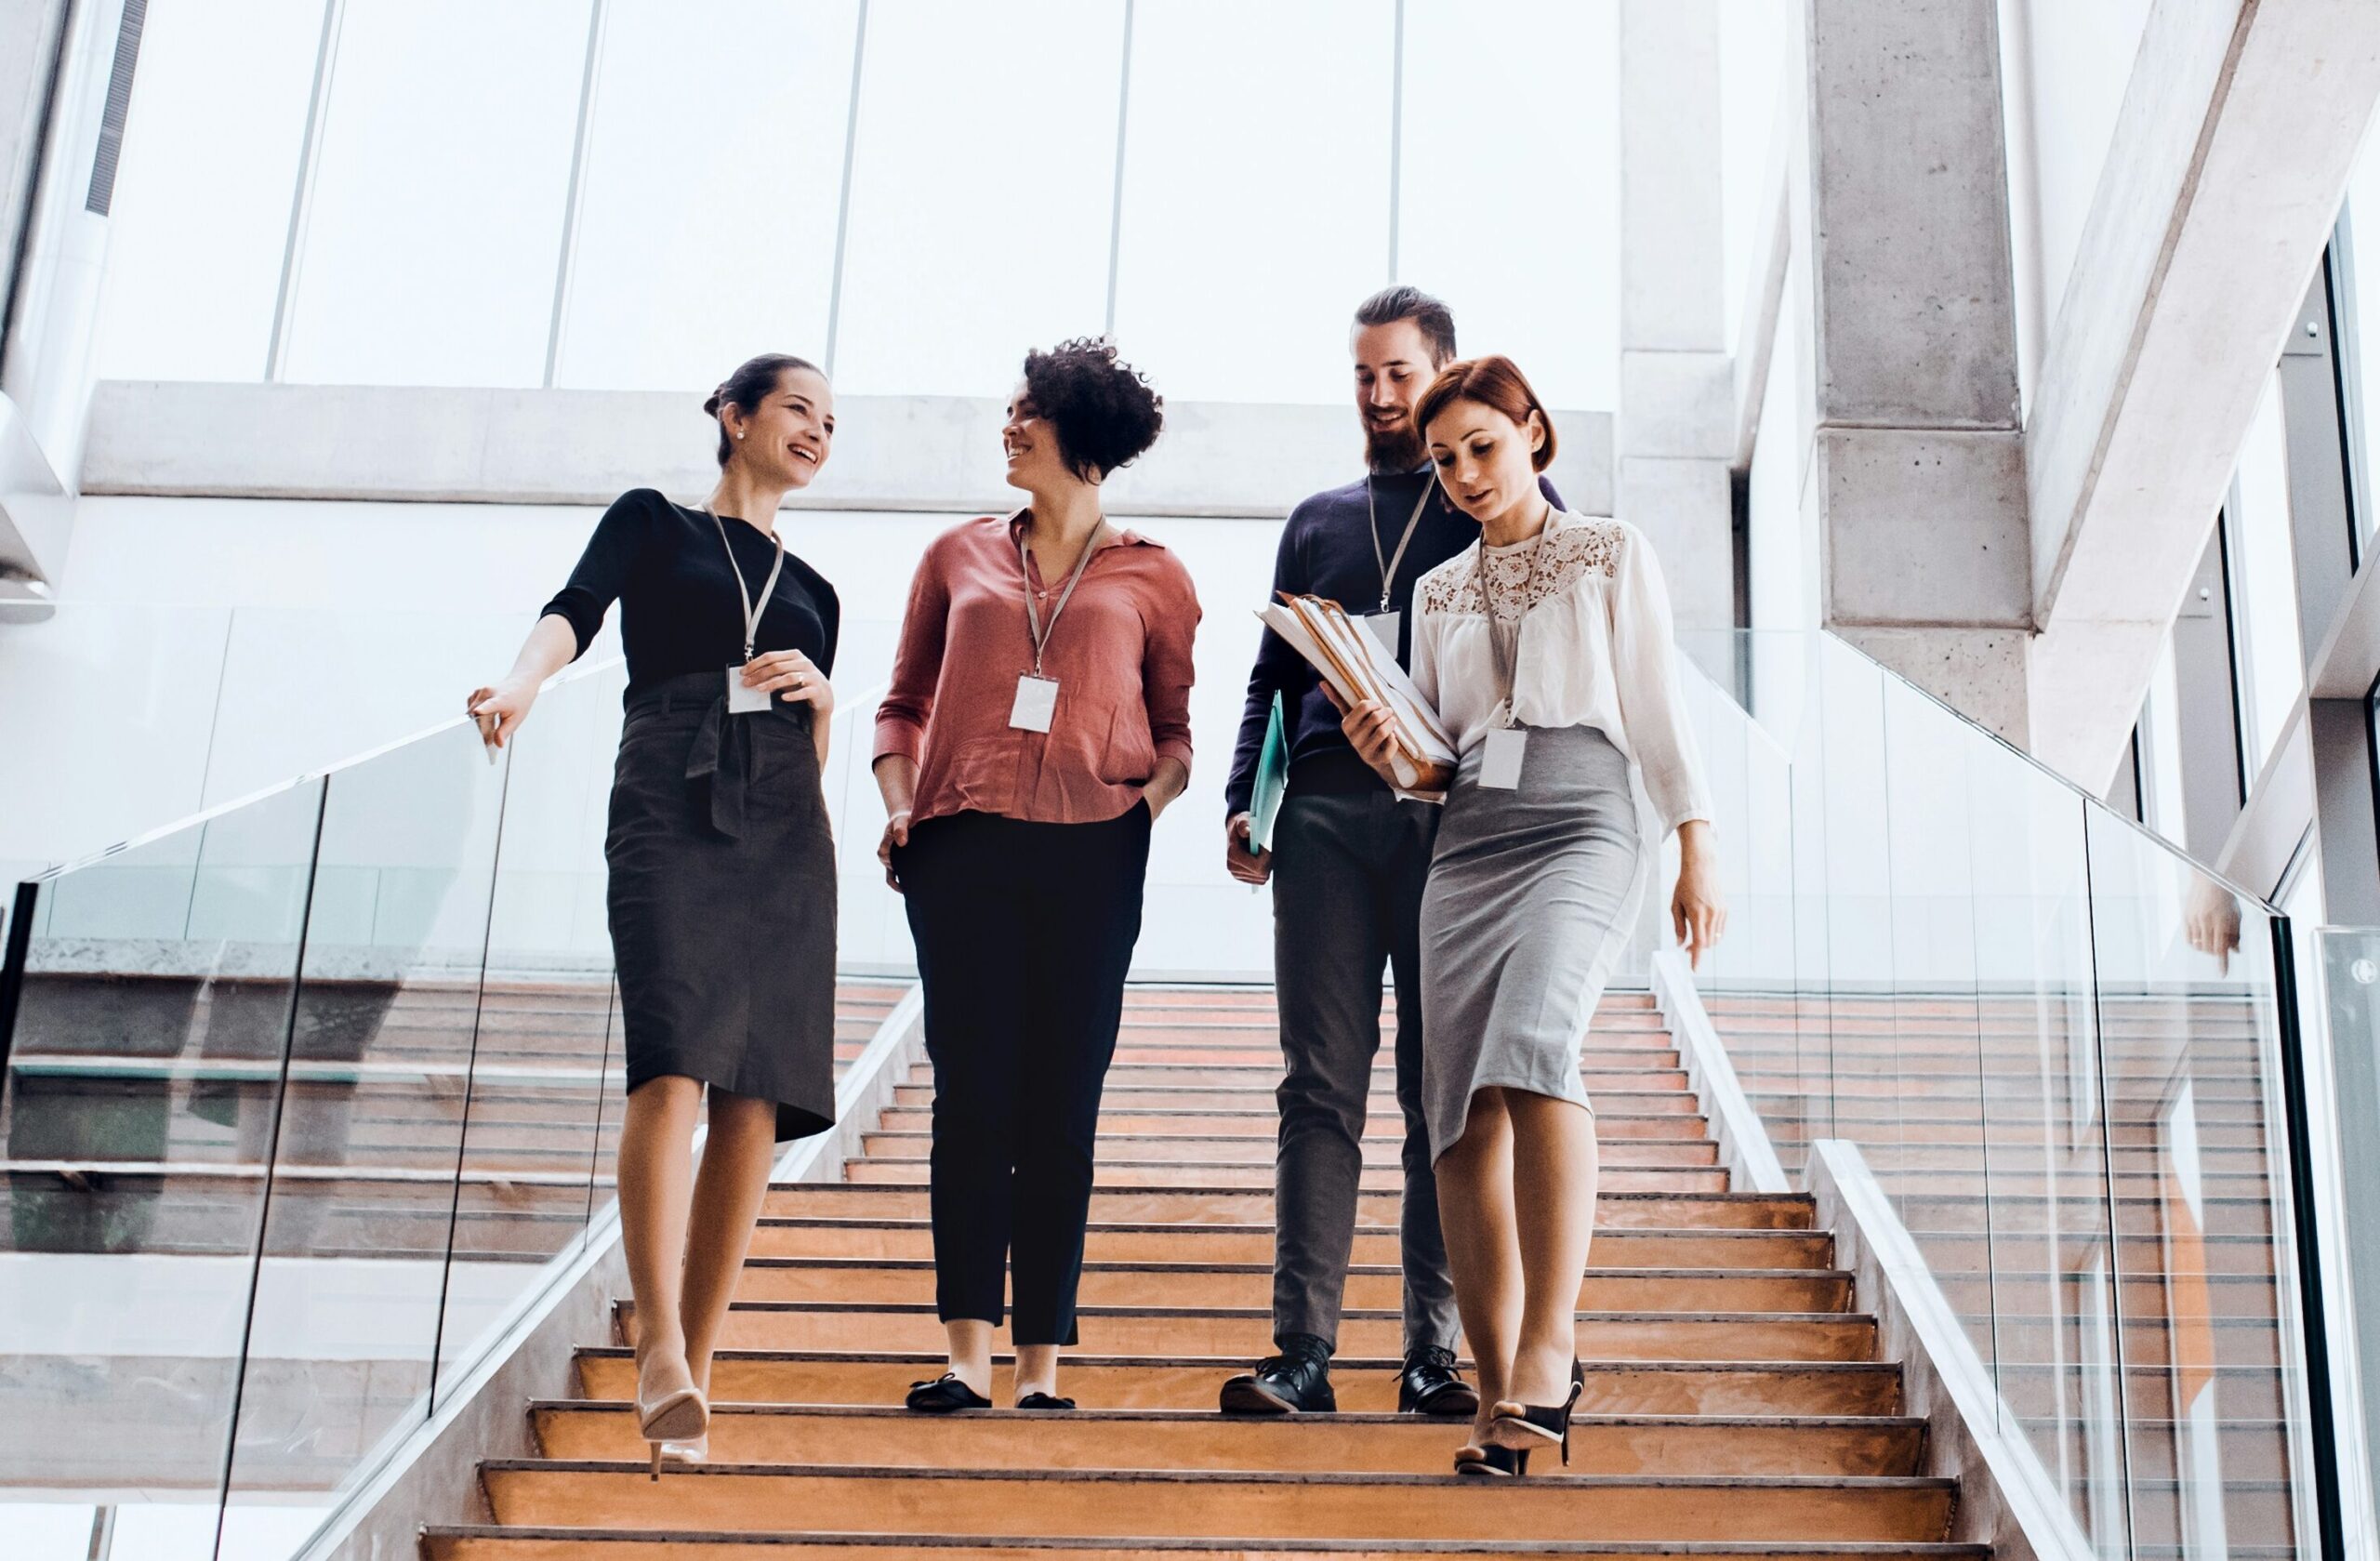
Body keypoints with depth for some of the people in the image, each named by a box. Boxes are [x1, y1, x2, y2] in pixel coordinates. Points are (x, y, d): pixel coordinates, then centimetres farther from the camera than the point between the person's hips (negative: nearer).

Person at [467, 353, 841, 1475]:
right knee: (673, 1069, -22)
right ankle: (660, 1351, -29)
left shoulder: (811, 592, 26)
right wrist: (523, 681, -26)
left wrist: (820, 696, 3)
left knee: (756, 1101, -6)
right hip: (670, 812, -4)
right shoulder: (651, 523, 15)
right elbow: (574, 612, -5)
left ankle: (691, 1371, -3)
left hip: (783, 835, 5)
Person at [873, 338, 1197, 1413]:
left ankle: (1040, 1364, 3)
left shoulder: (1150, 577, 13)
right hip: (961, 845, 1)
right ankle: (969, 1354, -4)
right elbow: (905, 703, 18)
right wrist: (899, 805, 2)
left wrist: (1153, 795, -6)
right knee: (972, 1093, -4)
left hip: (1089, 852, -1)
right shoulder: (959, 555, 17)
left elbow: (1175, 722, 14)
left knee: (1061, 1105, -1)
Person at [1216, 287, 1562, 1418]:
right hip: (1324, 815, 3)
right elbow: (1273, 675, 22)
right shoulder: (1316, 522, 23)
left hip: (1454, 815, -2)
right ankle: (1304, 1351, -5)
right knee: (1322, 1087, -3)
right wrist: (1244, 802, 7)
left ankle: (1435, 1351, 0)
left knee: (1444, 1090, -2)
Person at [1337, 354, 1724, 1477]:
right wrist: (1384, 750, -1)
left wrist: (1696, 847, 0)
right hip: (1466, 840, 4)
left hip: (1582, 825, -4)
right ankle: (1498, 1399, -3)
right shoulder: (1438, 591, 21)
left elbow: (1657, 705, 8)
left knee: (1534, 1046, -31)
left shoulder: (1610, 554, 12)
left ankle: (1549, 1343, -32)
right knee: (1464, 1119, -6)